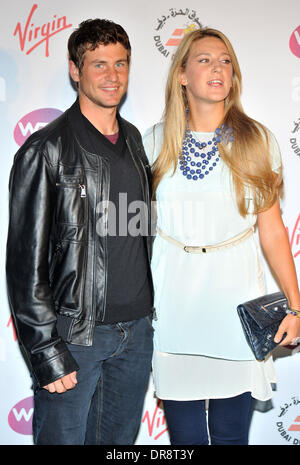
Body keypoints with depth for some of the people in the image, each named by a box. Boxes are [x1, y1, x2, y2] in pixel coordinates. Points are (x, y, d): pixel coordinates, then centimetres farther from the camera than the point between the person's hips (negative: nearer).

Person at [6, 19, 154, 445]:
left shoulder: (134, 140, 10)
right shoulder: (46, 150, -10)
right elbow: (26, 261, -11)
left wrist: (147, 314, 15)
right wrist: (46, 352, -14)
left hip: (136, 330, 6)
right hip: (75, 335, -5)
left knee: (121, 439, 18)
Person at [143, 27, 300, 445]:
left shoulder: (256, 141, 0)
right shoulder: (156, 141, 2)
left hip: (235, 295, 0)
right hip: (172, 299, 1)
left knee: (232, 433, 9)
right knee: (184, 433, 11)